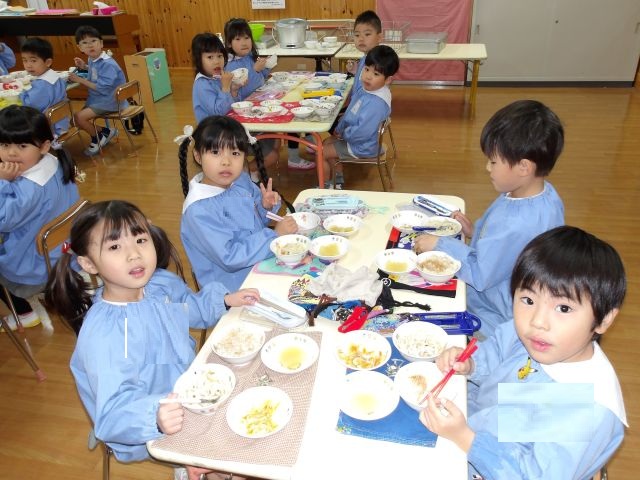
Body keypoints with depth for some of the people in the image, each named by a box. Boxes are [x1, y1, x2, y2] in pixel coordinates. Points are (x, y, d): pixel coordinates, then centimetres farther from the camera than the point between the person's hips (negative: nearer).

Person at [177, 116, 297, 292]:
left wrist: (266, 206, -8)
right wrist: (275, 235, -22)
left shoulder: (241, 180, -1)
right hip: (234, 286, -7)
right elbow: (230, 258, -24)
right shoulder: (199, 209, -23)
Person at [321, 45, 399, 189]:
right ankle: (339, 179, 34)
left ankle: (326, 186, 19)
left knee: (321, 152, -3)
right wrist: (339, 129, 1)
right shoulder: (368, 89, -3)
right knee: (327, 142, 23)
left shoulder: (377, 103, -34)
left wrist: (343, 133, -17)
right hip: (352, 135, 10)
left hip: (361, 147, -10)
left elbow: (362, 132, -34)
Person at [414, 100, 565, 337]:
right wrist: (476, 231, 2)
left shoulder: (515, 224, -35)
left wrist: (440, 245, -16)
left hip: (497, 319, -9)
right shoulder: (545, 193, -4)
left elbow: (480, 275, -23)